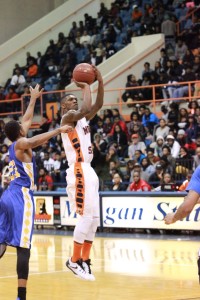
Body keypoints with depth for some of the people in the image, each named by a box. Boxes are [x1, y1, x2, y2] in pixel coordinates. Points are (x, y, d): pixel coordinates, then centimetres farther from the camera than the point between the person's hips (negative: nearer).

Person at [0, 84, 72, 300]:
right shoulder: (20, 144, -4)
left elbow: (27, 119, 33)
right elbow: (34, 141, -30)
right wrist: (58, 130, -34)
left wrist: (33, 98, 43)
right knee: (23, 247, -12)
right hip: (21, 197, -9)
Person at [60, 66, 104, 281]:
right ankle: (74, 260, -4)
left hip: (89, 172, 10)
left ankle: (84, 261, 11)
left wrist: (100, 82, 6)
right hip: (79, 173, -10)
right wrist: (85, 87, -13)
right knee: (86, 217, -12)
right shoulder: (67, 117, -8)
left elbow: (97, 105, 15)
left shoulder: (82, 119, 19)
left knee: (94, 218, 8)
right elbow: (84, 109, -26)